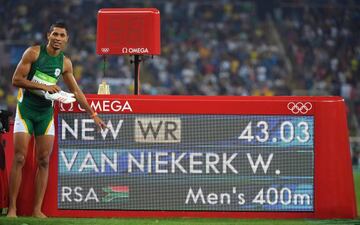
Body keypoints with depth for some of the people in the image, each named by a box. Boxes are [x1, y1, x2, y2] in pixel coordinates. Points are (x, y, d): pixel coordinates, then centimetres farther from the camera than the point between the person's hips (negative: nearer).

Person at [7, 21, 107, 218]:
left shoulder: (65, 63, 6)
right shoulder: (34, 53, -8)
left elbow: (76, 91, 15)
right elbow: (16, 79, -12)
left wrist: (93, 114, 13)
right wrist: (43, 86, -19)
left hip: (46, 112, 4)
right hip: (26, 109, -4)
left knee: (44, 161, -1)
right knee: (19, 158, -9)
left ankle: (37, 209, 2)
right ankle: (12, 208, -7)